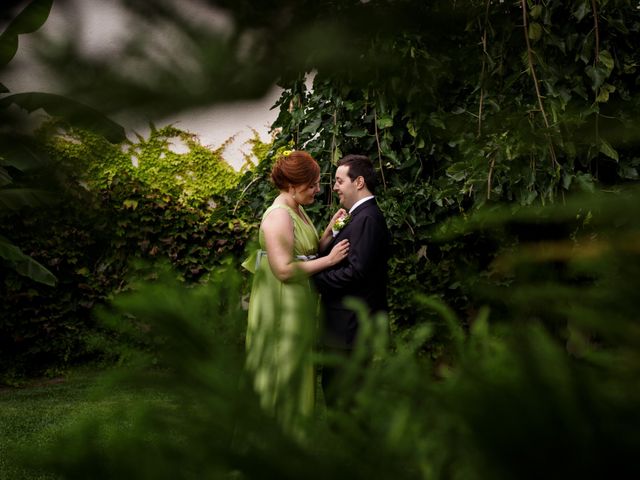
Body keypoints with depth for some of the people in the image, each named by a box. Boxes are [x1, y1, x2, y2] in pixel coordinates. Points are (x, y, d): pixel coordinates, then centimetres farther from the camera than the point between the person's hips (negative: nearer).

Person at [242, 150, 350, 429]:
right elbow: (285, 269, -25)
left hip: (298, 306, 10)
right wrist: (329, 259, -21)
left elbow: (308, 253, 8)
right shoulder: (279, 215, -20)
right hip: (281, 308, -10)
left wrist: (330, 230, -3)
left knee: (297, 371, 16)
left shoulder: (297, 211, 10)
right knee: (282, 373, 1)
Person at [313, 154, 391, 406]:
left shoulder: (367, 218, -16)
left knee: (339, 392, -4)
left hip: (350, 326, -10)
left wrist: (316, 281, -14)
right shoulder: (362, 215, 16)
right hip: (350, 322, 10)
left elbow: (355, 271, -24)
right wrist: (334, 232, 2)